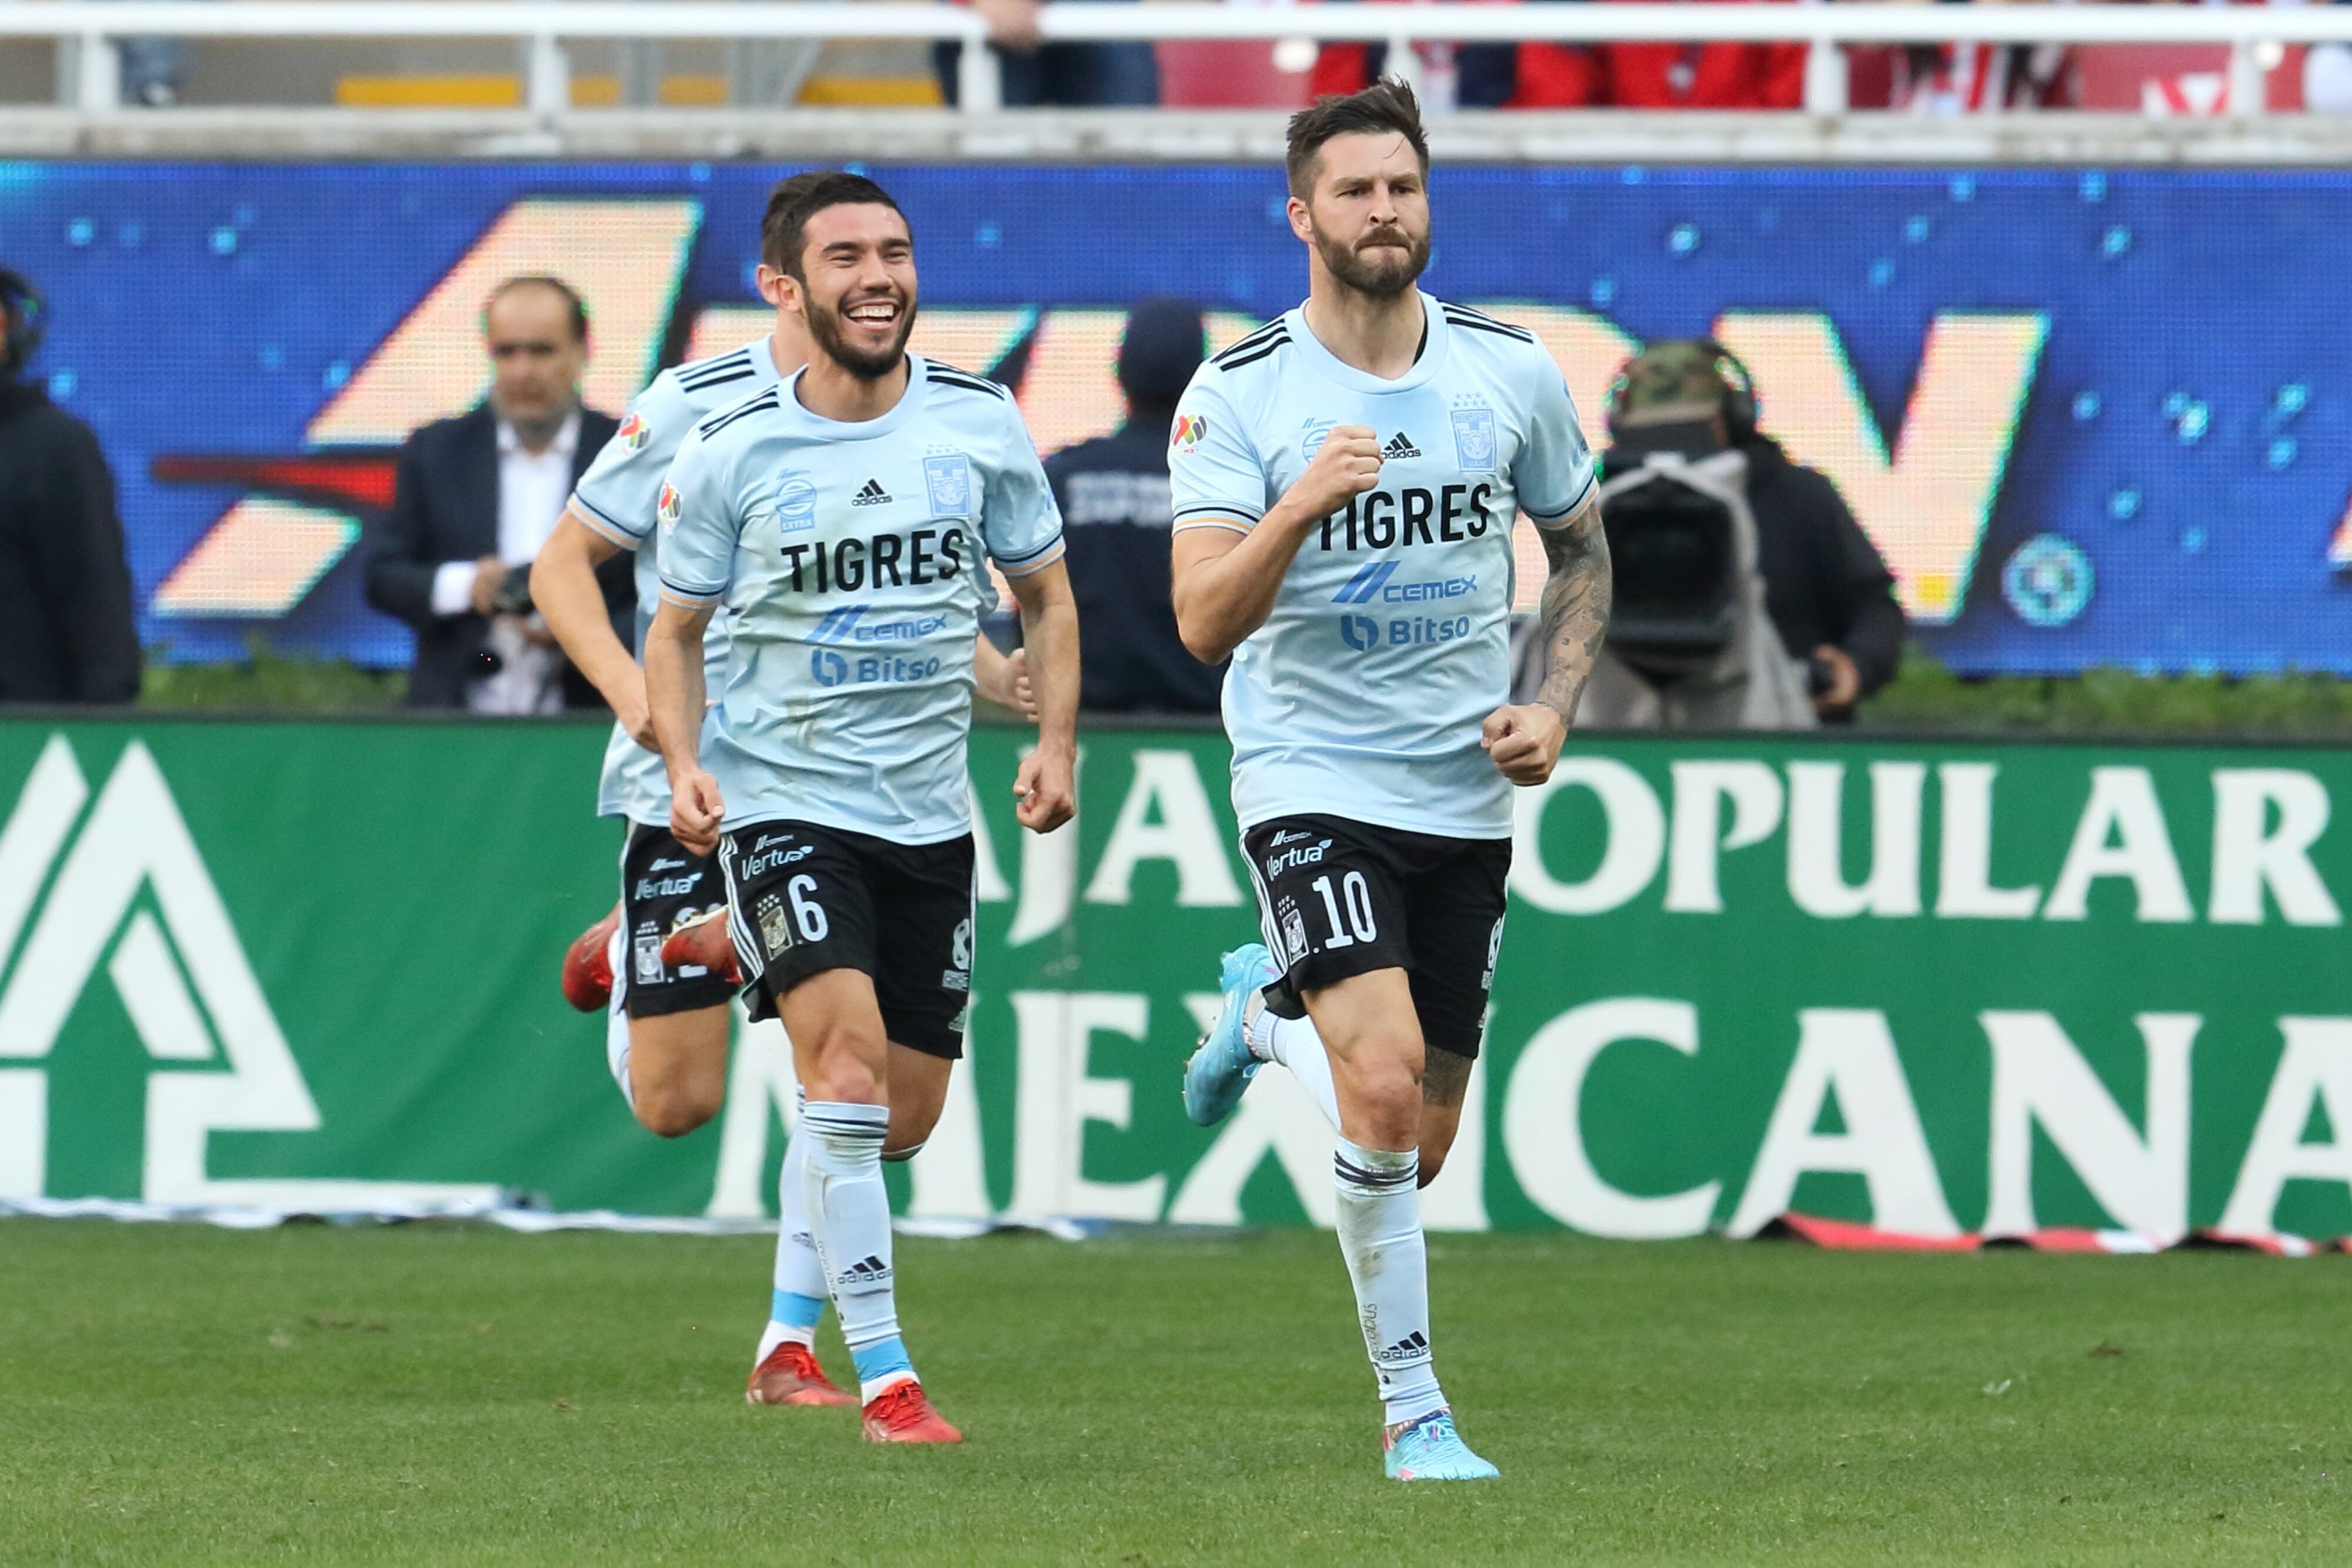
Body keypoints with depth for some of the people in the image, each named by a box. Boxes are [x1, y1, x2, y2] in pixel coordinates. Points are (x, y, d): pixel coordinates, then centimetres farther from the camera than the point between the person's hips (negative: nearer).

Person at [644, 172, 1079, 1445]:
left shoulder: (979, 423, 0)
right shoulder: (730, 456, -7)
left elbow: (1044, 592, 12)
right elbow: (675, 628, 5)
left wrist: (1055, 741, -2)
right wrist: (684, 764, -12)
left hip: (928, 808, 4)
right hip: (781, 801, -4)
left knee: (903, 1122, 8)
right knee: (849, 1056, -23)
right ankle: (884, 1378, -21)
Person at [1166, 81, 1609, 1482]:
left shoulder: (1512, 372, 1)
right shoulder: (1238, 397, -9)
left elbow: (1582, 549, 17)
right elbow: (1205, 622, -16)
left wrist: (1554, 709, 2)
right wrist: (1300, 504, -32)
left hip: (1467, 791, 4)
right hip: (1313, 778, -4)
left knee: (1421, 1142, 8)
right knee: (1383, 1082, -22)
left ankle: (1268, 1009, 41)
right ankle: (1414, 1412, -8)